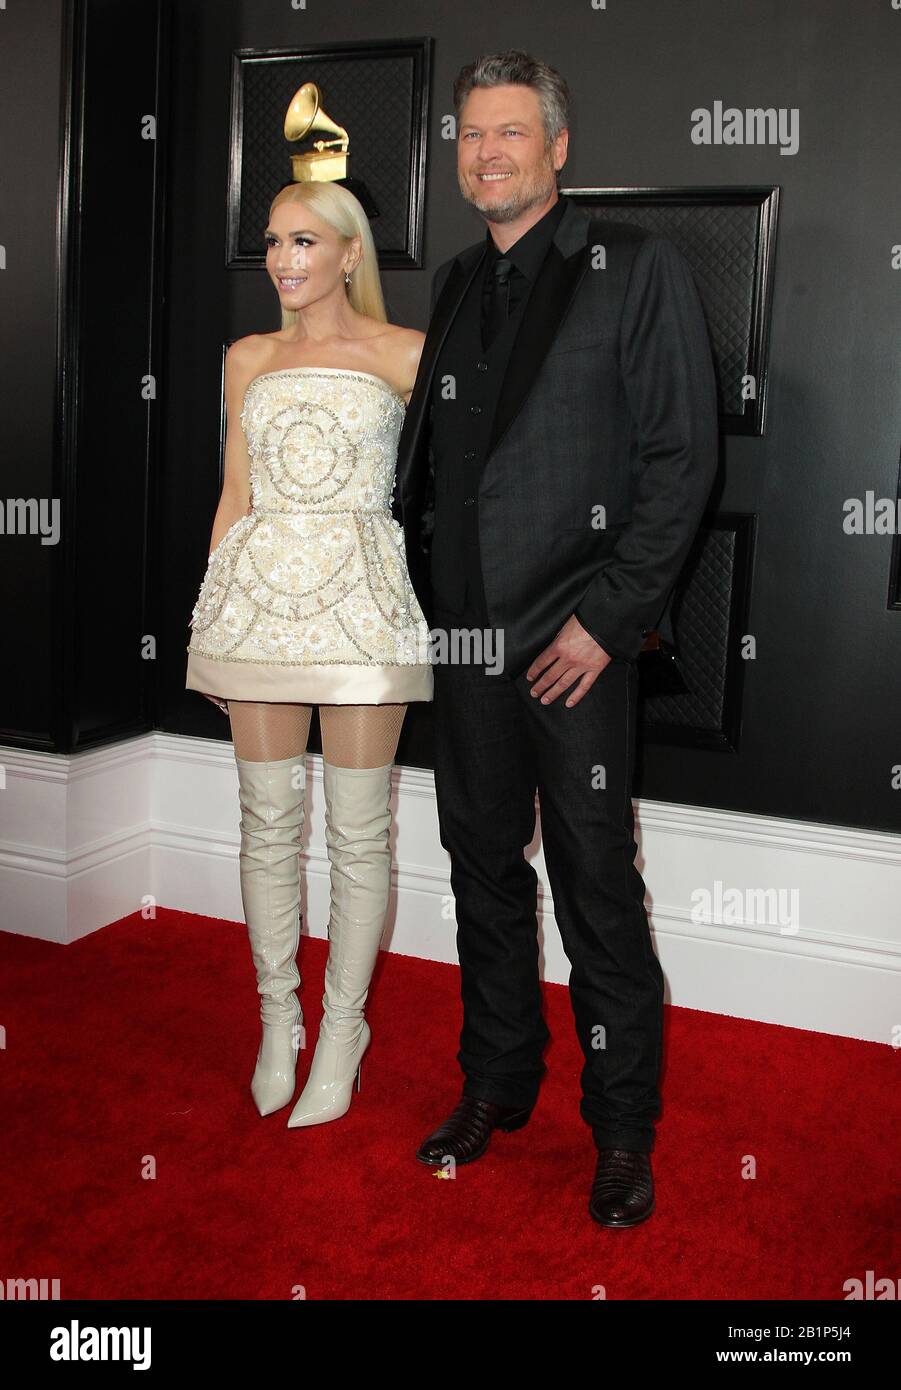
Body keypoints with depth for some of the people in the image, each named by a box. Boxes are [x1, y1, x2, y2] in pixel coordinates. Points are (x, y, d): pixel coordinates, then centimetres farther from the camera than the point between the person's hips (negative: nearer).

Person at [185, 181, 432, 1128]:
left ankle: (342, 1026, 18)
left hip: (359, 599, -3)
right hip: (258, 594, 3)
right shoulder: (250, 359, 14)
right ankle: (276, 1020, 24)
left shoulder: (404, 355, 4)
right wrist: (209, 614, 10)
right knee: (268, 820, 8)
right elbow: (235, 495, 15)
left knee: (357, 829, 2)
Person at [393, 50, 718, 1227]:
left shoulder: (636, 270, -2)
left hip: (578, 639, -5)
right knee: (484, 865, 14)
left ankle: (624, 1129, 19)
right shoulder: (454, 285, 15)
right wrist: (426, 595, 8)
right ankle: (497, 1083, 32)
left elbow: (682, 456, -8)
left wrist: (604, 615, -13)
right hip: (467, 636, 6)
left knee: (597, 886, 1)